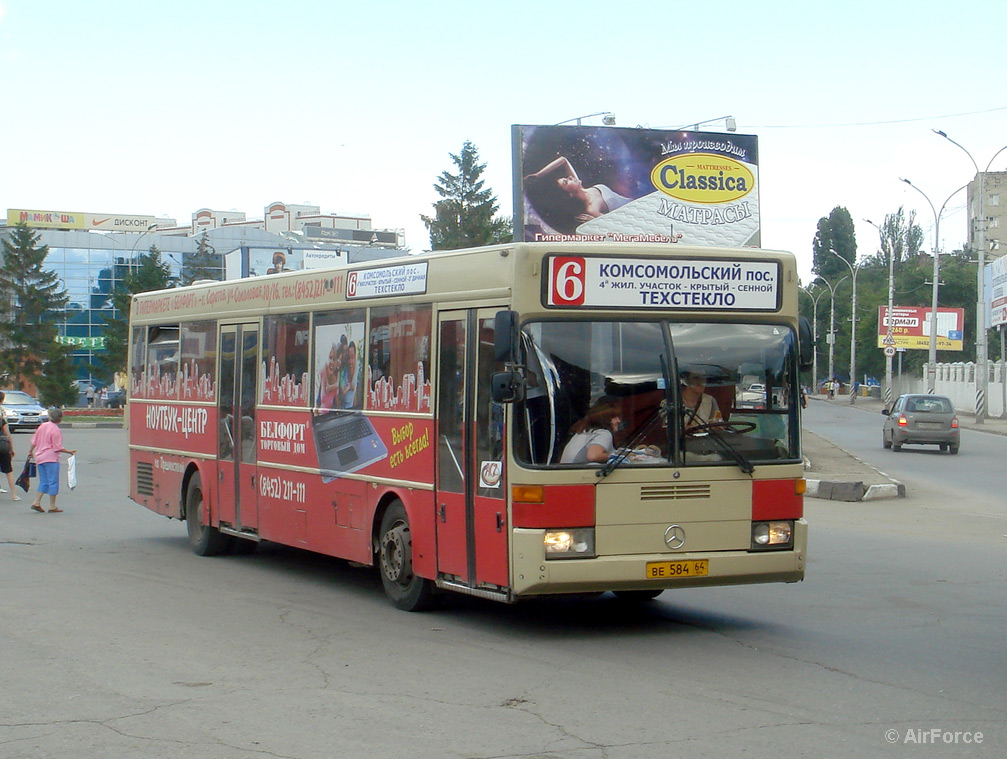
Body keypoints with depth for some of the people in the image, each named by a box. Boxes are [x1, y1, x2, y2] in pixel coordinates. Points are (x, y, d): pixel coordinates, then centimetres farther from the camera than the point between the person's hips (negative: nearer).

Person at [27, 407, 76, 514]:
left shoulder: (42, 426, 8)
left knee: (43, 482, 14)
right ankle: (52, 506, 0)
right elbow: (57, 448, -15)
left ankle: (36, 503, 7)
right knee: (53, 482, -1)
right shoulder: (56, 430, -14)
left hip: (39, 457, 7)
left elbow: (34, 441, 15)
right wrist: (69, 452, -7)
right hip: (51, 458, -7)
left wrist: (30, 451, 29)